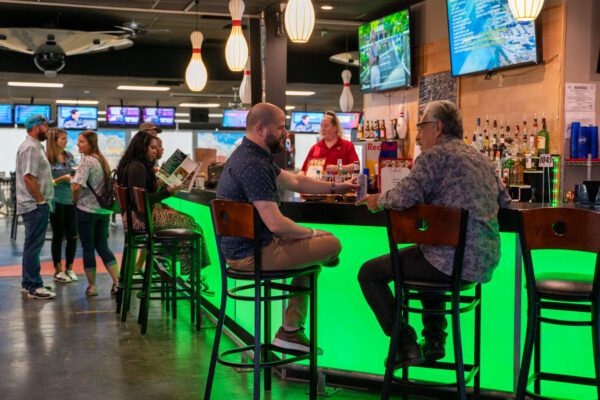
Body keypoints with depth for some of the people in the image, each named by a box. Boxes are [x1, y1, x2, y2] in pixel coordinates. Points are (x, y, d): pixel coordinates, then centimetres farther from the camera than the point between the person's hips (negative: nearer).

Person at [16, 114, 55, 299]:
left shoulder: (33, 146, 18)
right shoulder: (31, 148, -14)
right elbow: (29, 178, -23)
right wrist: (41, 200, -18)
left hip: (33, 205, 11)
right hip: (35, 206, -11)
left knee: (32, 246, 15)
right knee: (33, 246, -6)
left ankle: (28, 284, 23)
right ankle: (33, 287, -1)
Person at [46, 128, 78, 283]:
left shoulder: (69, 156, 9)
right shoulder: (47, 159, -8)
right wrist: (62, 179, -18)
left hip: (71, 200, 5)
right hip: (57, 201, -5)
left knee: (72, 236, 7)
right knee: (58, 236, 5)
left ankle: (69, 268, 21)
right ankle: (58, 271, 16)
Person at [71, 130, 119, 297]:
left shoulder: (87, 161, -13)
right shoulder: (102, 160, 11)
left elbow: (76, 186, -22)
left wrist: (75, 201, -5)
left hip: (87, 209, -7)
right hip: (104, 209, 7)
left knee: (88, 248, 3)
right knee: (102, 246, 11)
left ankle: (92, 286, 9)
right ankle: (117, 281, 2)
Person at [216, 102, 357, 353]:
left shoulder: (248, 155, 12)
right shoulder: (253, 165, -24)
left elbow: (295, 182, 20)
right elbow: (276, 223, -28)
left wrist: (335, 188, 19)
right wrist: (311, 233, -11)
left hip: (239, 248, 11)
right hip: (253, 254, -11)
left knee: (314, 246, 24)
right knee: (332, 243, -6)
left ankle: (291, 331, 22)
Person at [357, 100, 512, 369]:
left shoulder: (434, 156, -8)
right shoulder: (480, 158, 16)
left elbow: (405, 197, -23)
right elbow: (504, 200, 24)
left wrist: (379, 201, -3)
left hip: (454, 261, -9)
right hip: (486, 261, 9)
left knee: (369, 273, 6)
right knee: (425, 257, 39)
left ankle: (406, 346, 4)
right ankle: (434, 341, 34)